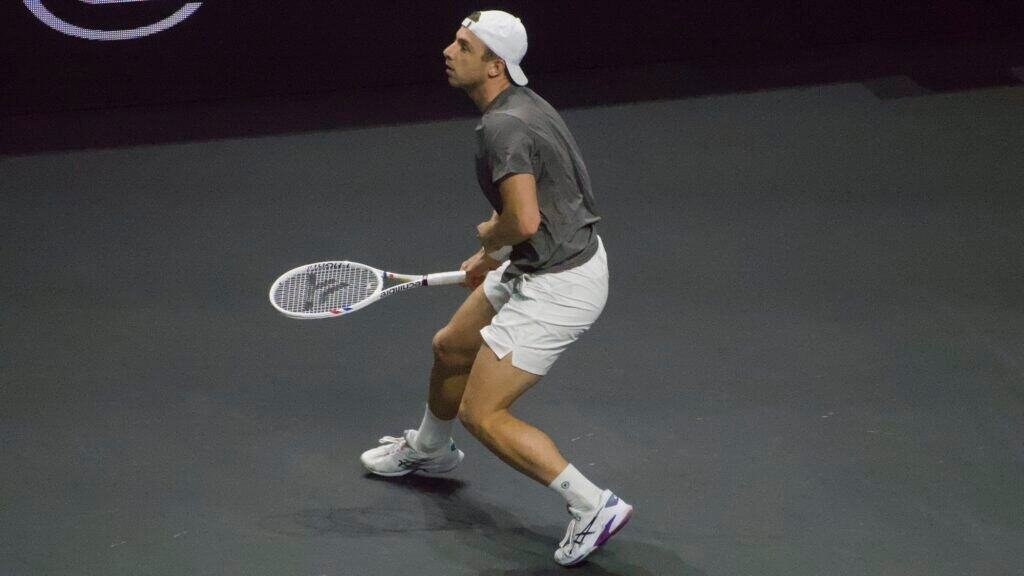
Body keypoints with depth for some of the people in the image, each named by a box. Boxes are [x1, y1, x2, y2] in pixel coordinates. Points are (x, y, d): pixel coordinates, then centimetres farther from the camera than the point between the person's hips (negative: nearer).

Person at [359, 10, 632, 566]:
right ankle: (429, 448, 56)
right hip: (536, 269, 10)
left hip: (557, 287, -10)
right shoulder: (520, 104, 6)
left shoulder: (503, 127, -26)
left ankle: (593, 505, -6)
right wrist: (491, 256, 19)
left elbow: (524, 221, -35)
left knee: (481, 413, -7)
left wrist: (489, 238, -13)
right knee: (450, 349, 27)